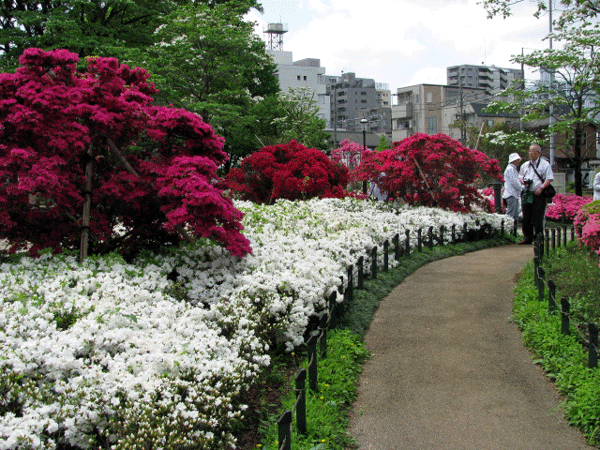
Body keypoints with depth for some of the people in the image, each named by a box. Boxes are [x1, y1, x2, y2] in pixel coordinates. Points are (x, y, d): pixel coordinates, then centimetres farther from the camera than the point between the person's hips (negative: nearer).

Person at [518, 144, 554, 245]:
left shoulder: (544, 164, -1)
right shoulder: (525, 165, 16)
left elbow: (550, 178, -5)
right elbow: (520, 176, 25)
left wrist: (541, 188, -16)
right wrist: (523, 181, 1)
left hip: (538, 195, -5)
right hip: (527, 194, 5)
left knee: (538, 218, -5)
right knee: (526, 217, 7)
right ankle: (528, 237, 15)